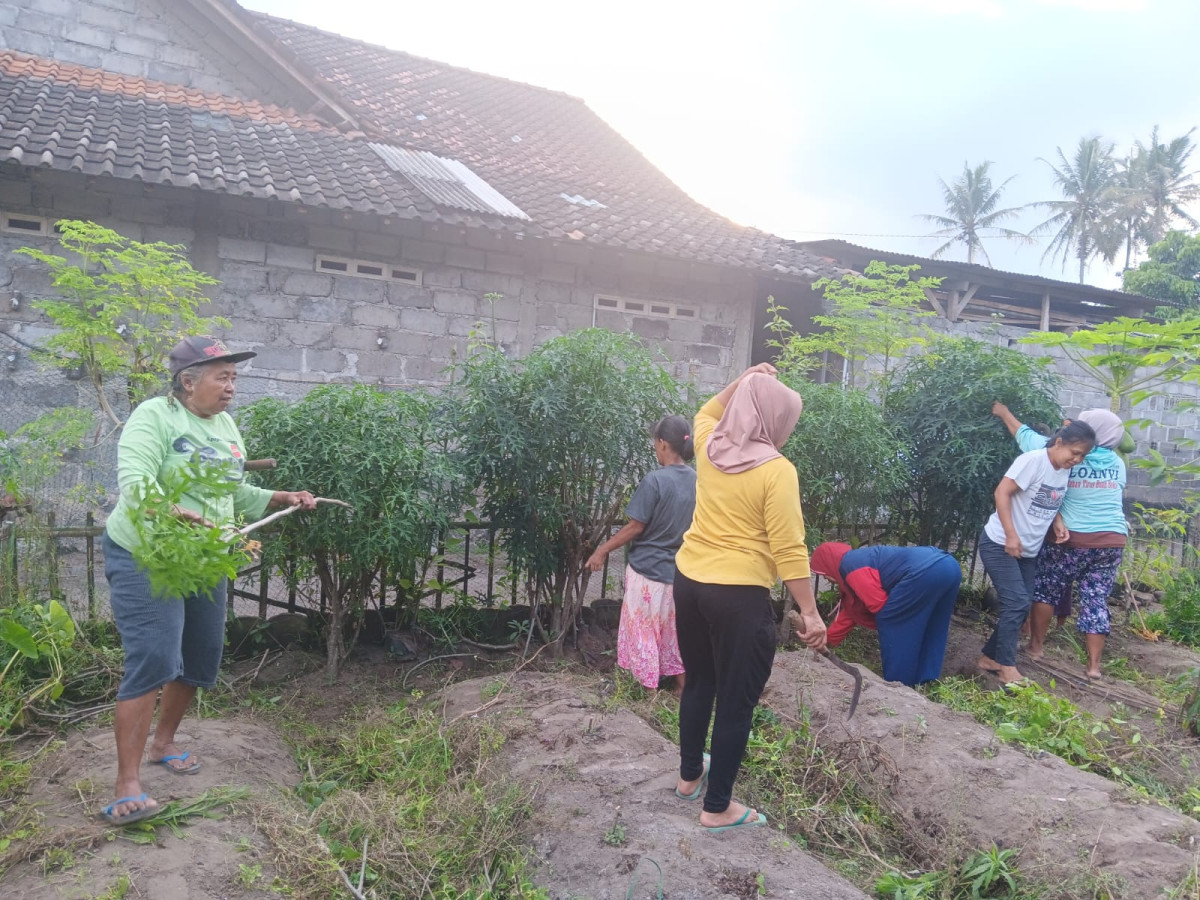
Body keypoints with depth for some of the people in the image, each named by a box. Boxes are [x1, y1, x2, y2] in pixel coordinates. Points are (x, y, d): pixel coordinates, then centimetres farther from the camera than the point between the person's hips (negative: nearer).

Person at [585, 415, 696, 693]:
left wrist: (603, 550, -6)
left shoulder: (655, 480, -19)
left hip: (648, 568, -6)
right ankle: (681, 684, 26)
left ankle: (647, 687, 21)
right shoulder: (697, 480, -1)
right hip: (680, 569, 6)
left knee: (643, 628, 10)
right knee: (676, 628, 17)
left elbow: (636, 527, -16)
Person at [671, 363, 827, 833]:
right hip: (739, 594, -7)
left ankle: (690, 775, 40)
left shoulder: (709, 447, 3)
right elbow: (788, 549, -16)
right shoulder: (777, 470, -14)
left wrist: (742, 381, 22)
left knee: (699, 681, 24)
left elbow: (706, 413, 30)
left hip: (689, 580, 7)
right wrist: (810, 612, -10)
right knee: (736, 702, 7)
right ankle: (718, 808, 18)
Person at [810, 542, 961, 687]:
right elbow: (850, 611, 39)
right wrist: (827, 640, 46)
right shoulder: (860, 559, 32)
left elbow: (879, 603, -5)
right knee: (929, 633, 22)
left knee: (890, 625, 5)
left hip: (926, 572, -10)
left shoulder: (848, 565, 2)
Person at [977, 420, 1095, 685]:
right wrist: (1011, 535, -25)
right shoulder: (1033, 460, -19)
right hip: (999, 544, -8)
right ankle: (1007, 667, -5)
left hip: (1028, 550, 8)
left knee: (1020, 605, 9)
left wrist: (1058, 521, -3)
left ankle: (990, 657, 20)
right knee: (1017, 602, -13)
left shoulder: (1065, 470, 4)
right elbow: (1002, 493, -21)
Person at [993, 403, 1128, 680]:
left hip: (1073, 539, -4)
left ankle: (1036, 646, 19)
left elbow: (1026, 436, 0)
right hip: (1112, 540, 4)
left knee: (1046, 590, 12)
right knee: (1096, 598, 7)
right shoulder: (1117, 463, 7)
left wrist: (1004, 413, 14)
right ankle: (1094, 664, 7)